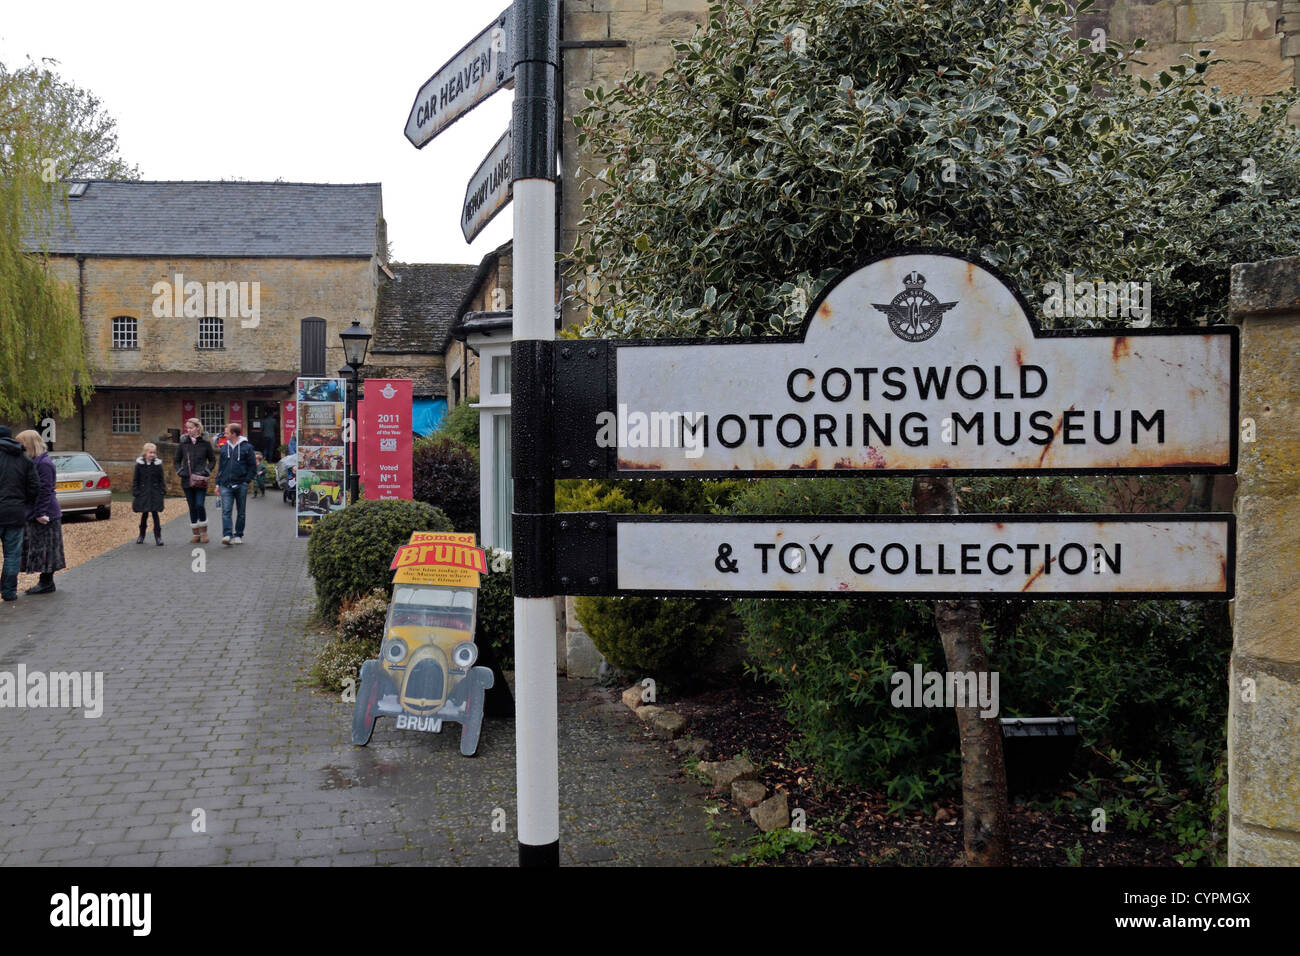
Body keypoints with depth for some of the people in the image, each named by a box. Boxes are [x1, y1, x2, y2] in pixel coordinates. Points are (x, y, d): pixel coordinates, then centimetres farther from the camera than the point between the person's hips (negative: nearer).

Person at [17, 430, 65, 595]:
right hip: (34, 513, 10)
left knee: (44, 548, -3)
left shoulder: (43, 463, -15)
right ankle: (45, 582, 18)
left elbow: (44, 490, -19)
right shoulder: (33, 461, 14)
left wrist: (41, 513, -21)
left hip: (44, 514, -10)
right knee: (39, 548, 12)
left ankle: (47, 583, 4)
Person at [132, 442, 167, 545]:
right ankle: (141, 535, 27)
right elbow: (135, 480, 3)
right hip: (143, 493, 1)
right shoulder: (139, 464, -1)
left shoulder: (158, 464, 1)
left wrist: (163, 490, -3)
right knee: (144, 514, 10)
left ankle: (158, 536, -1)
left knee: (155, 514, -4)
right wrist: (135, 492, -3)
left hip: (155, 494, 0)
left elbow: (161, 479, 6)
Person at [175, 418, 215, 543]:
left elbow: (212, 460, 9)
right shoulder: (183, 443, 7)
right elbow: (177, 460, 16)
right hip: (187, 480, 3)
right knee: (192, 507, 6)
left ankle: (204, 532, 4)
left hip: (201, 480, -3)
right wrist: (179, 471, -1)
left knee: (200, 505, -12)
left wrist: (207, 471, -5)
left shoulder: (205, 443, 1)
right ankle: (195, 533, 14)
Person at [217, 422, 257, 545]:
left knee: (241, 512, 7)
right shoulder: (224, 448, 11)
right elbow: (221, 467, 17)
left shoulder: (247, 447, -1)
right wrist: (218, 483, 11)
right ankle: (227, 535, -19)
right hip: (226, 485, 2)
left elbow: (253, 466, 0)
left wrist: (246, 481, -9)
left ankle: (238, 535, 18)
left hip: (241, 486, -2)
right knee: (226, 511, -11)